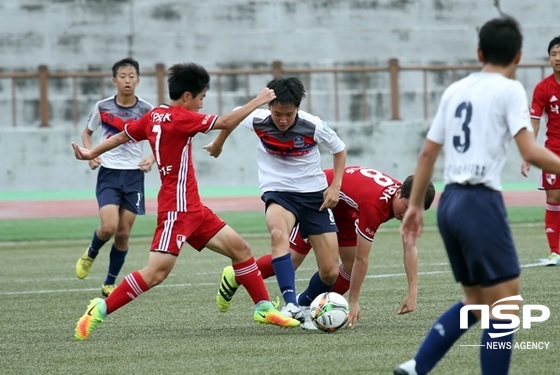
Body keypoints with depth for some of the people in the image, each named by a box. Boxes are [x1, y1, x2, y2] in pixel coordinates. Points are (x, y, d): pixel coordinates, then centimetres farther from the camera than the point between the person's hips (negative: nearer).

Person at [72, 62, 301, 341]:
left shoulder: (154, 116, 10)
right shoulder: (179, 118, -16)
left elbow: (121, 136, 22)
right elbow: (226, 123, -19)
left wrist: (92, 153, 37)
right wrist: (258, 102, -8)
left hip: (193, 209, 10)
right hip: (177, 210, -10)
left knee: (239, 248, 9)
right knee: (156, 273, -14)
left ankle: (264, 308, 15)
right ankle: (100, 310, -6)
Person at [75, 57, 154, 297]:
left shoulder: (146, 111, -2)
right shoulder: (102, 107, -2)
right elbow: (87, 133, 14)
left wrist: (151, 159, -15)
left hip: (133, 176, 1)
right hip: (108, 173, -1)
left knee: (123, 234, 1)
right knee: (109, 227, -18)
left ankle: (109, 284, 17)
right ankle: (91, 254, 16)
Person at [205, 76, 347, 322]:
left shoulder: (313, 126, -16)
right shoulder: (257, 121, -13)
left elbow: (339, 150, 4)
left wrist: (335, 186, -7)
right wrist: (218, 144, 26)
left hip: (314, 194, 1)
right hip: (277, 192, -1)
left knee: (330, 272, -5)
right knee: (278, 234, -38)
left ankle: (305, 308, 24)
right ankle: (290, 305, -45)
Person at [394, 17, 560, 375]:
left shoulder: (455, 90, 14)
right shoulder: (509, 90, -6)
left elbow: (428, 153, 18)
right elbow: (530, 152, -17)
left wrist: (415, 205, 25)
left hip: (450, 201, 8)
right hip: (482, 201, -8)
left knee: (476, 301, 19)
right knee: (506, 305, -2)